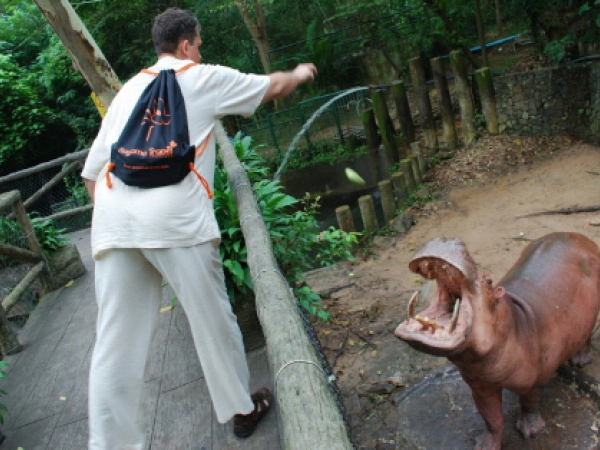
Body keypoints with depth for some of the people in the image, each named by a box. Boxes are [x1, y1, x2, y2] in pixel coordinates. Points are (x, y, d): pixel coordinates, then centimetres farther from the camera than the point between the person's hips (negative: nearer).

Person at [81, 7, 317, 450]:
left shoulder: (130, 88, 23)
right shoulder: (203, 78, 12)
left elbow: (92, 170, 20)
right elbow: (272, 86, 26)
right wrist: (299, 74, 45)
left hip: (113, 222, 5)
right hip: (175, 217, -4)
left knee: (116, 342, 7)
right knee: (213, 321, 11)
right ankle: (241, 410, 30)